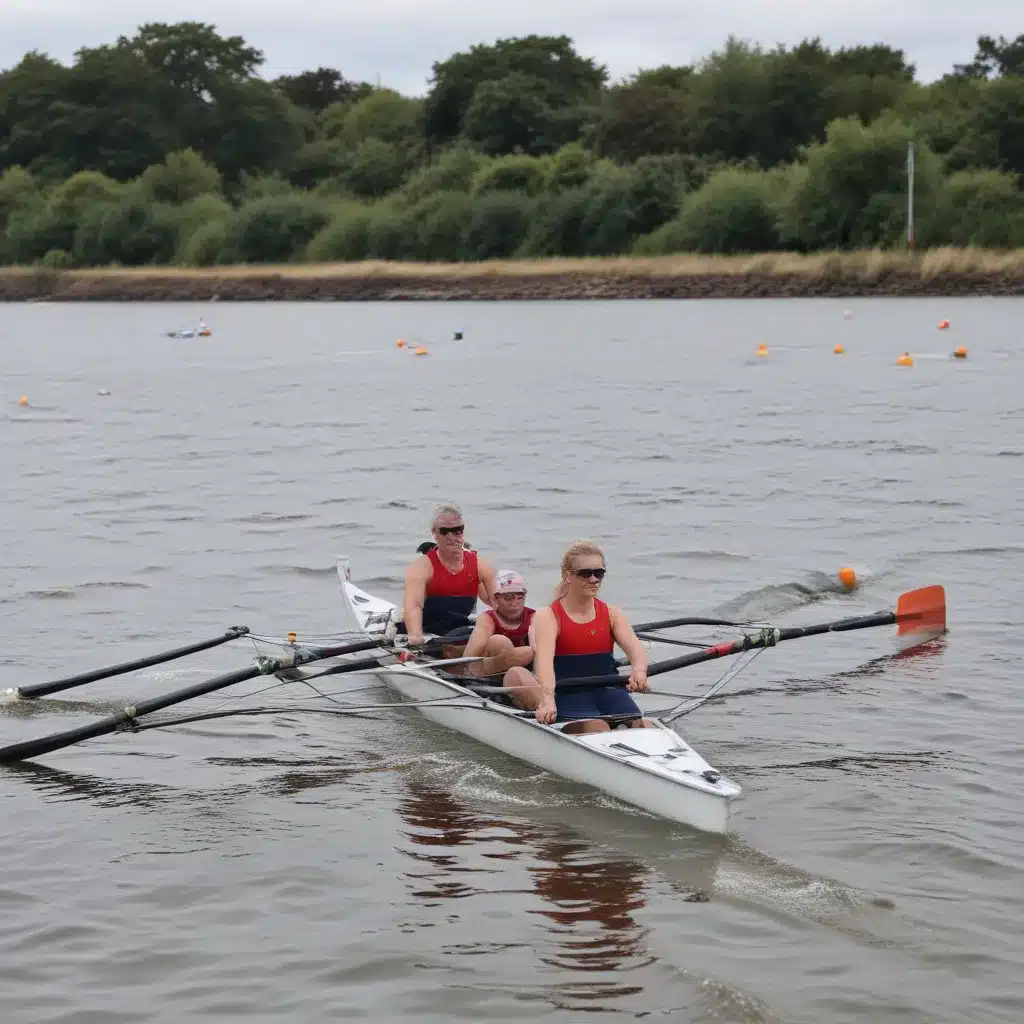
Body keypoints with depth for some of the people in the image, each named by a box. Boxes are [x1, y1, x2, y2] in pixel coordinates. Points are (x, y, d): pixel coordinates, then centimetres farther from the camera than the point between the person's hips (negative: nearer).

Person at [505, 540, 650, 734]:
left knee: (642, 726, -24)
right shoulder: (548, 617, -3)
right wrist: (547, 698, -42)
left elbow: (636, 649, -7)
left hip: (608, 690, 4)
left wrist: (639, 671, -33)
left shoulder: (611, 614, 10)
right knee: (597, 728, -33)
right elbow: (544, 660, -22)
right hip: (568, 694, -4)